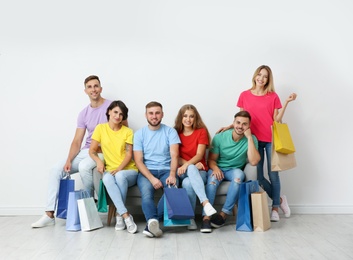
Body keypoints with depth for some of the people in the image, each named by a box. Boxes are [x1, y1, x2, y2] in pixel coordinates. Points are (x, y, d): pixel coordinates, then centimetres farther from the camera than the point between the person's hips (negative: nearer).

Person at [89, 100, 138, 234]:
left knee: (120, 176, -36)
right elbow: (92, 150, 6)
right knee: (107, 179, -36)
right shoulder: (100, 128, 7)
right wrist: (99, 161, -15)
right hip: (110, 170, 0)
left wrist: (119, 169, -19)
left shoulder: (128, 132, 4)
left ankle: (119, 214, -21)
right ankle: (126, 215, -36)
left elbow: (129, 155, -3)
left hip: (128, 170, 0)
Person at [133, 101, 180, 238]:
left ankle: (151, 221, -29)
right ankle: (154, 222, -48)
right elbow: (138, 161, -1)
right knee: (146, 193, -32)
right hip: (146, 171, 0)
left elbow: (174, 156, -4)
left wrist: (172, 174, -24)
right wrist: (152, 178, -17)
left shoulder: (170, 131, 8)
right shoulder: (139, 133, 7)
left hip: (166, 170, 0)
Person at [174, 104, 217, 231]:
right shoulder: (176, 133, 8)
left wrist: (187, 165, -27)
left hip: (199, 171, -1)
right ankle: (205, 203, -43)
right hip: (183, 171, 1)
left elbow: (199, 155, -9)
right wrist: (192, 165, -15)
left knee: (188, 183, -35)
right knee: (191, 169, -36)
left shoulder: (201, 131, 3)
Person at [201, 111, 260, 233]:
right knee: (213, 177, -35)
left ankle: (223, 214, -30)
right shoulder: (220, 137, -6)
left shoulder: (251, 139, -5)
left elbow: (254, 161, -20)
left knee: (239, 174, -35)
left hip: (234, 171, 0)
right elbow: (211, 159, 0)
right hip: (218, 169, 0)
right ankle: (206, 217, -36)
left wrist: (249, 137, -22)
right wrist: (215, 168, -25)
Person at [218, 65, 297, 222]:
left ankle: (275, 208, 16)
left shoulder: (273, 96, 4)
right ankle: (280, 200, 24)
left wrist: (286, 102, -5)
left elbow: (277, 120, 0)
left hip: (271, 140, -1)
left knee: (273, 174, 0)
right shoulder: (245, 95, 6)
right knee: (258, 176, 0)